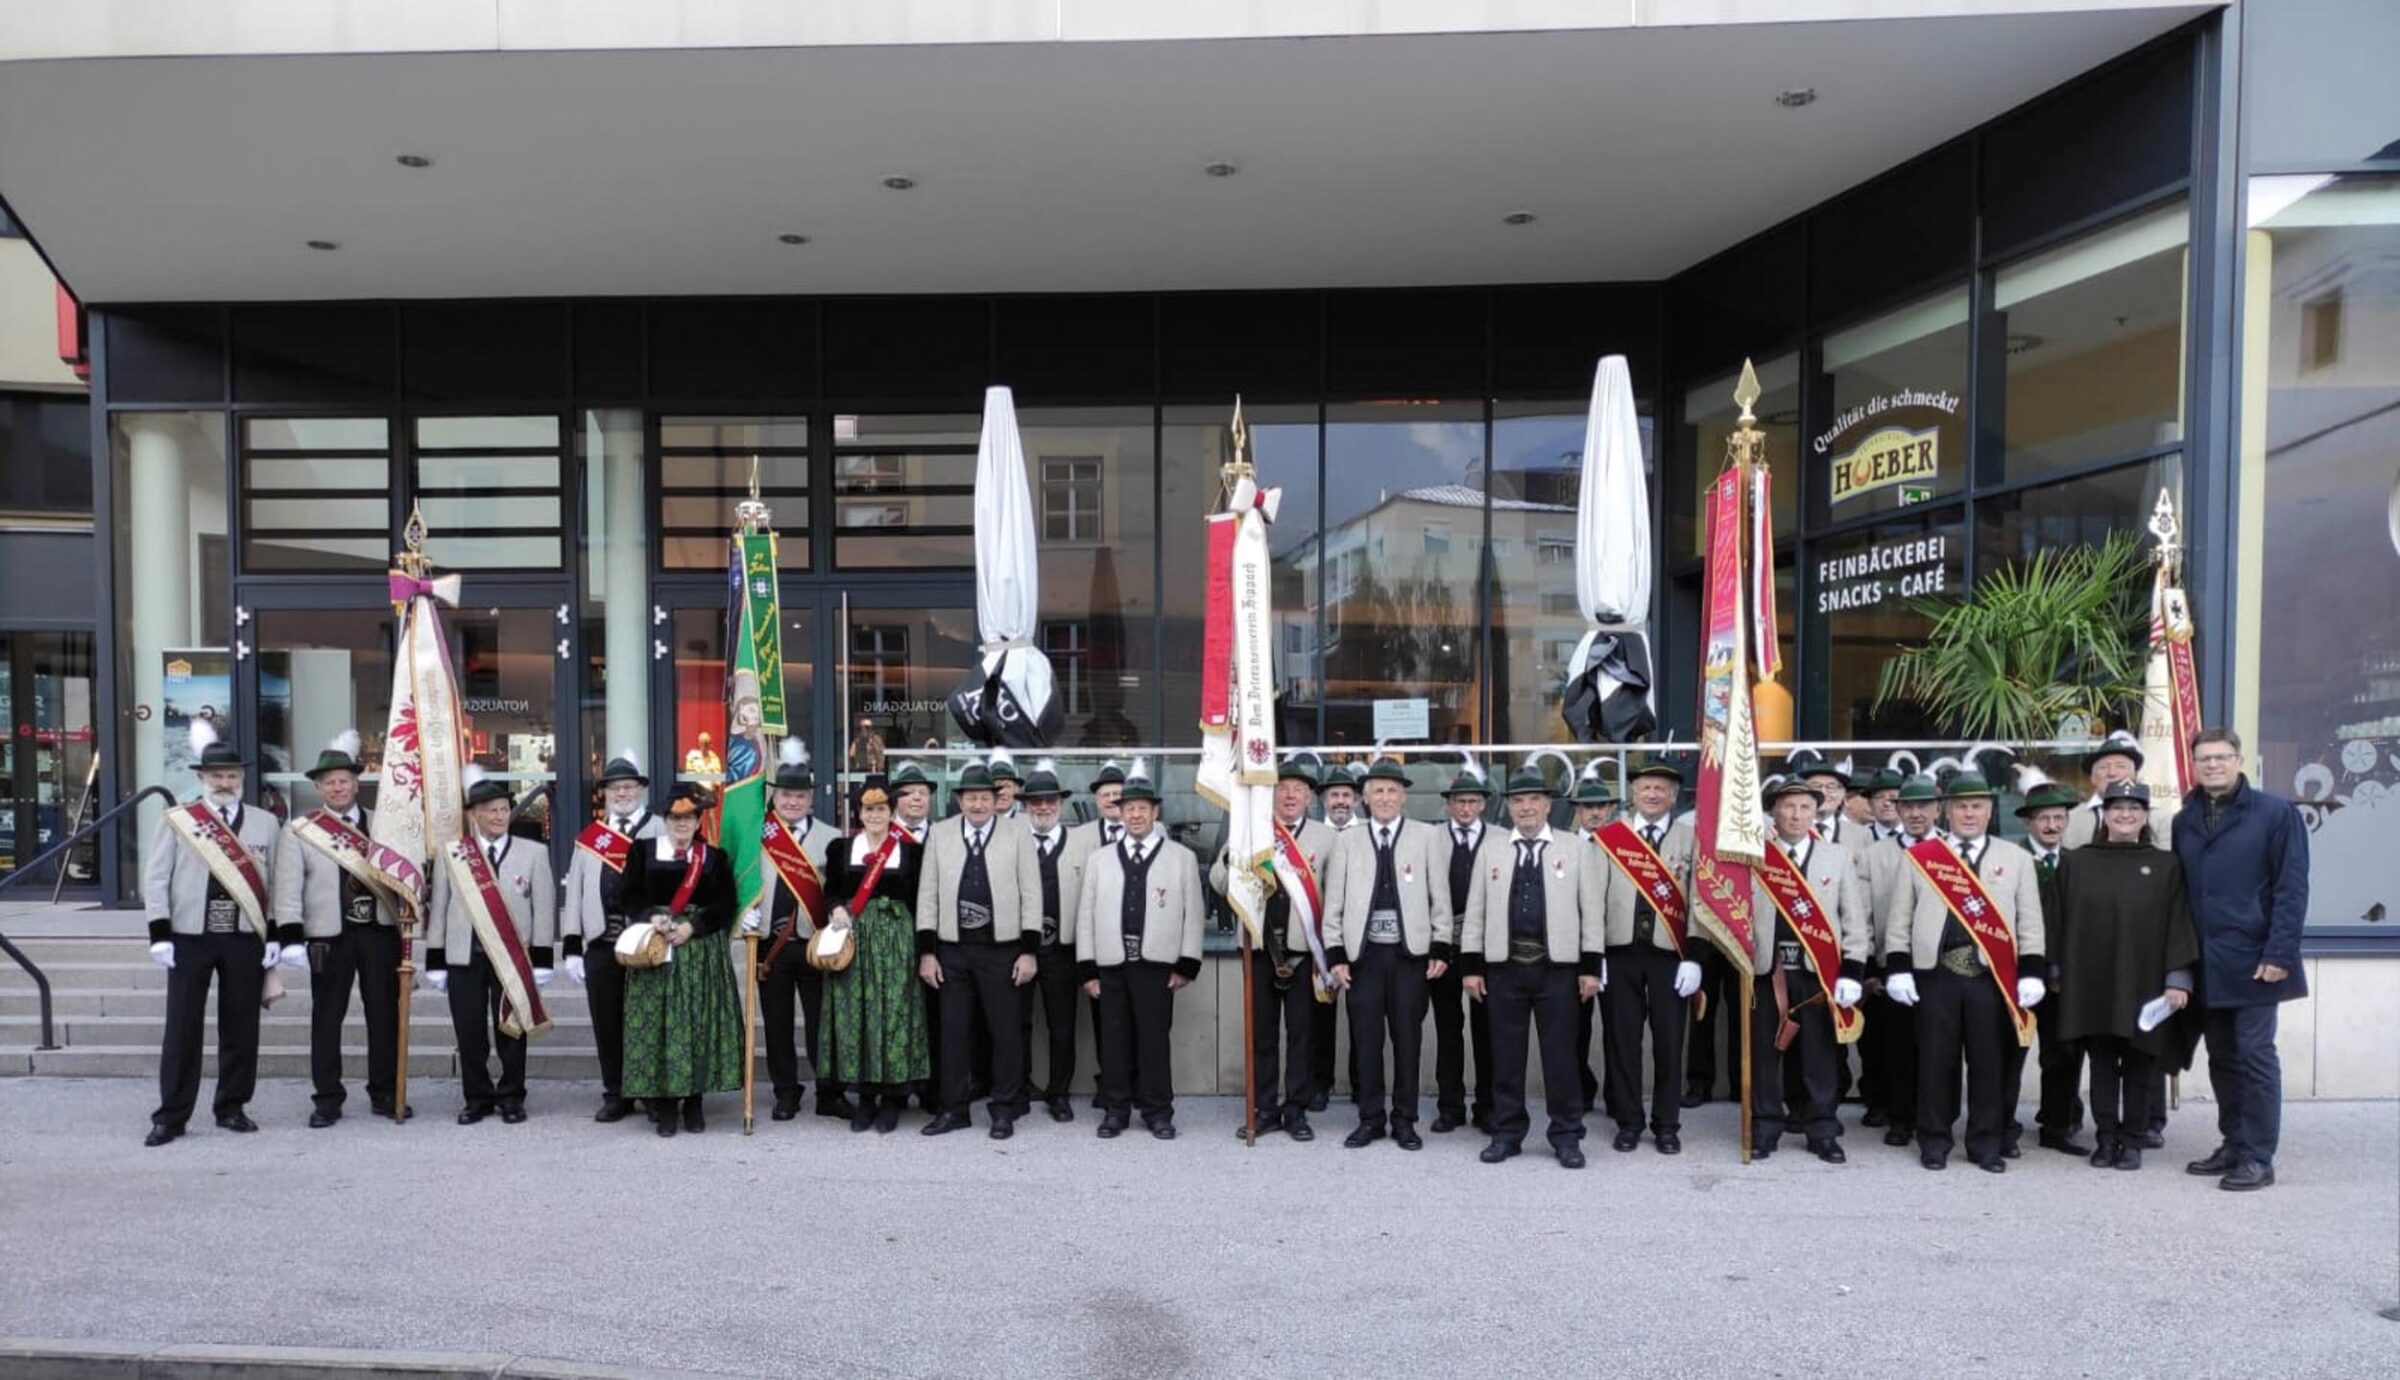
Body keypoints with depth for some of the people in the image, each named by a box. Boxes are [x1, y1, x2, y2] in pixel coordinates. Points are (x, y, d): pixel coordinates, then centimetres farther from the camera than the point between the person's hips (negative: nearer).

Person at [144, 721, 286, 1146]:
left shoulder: (266, 824, 7)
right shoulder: (176, 821, 2)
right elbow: (156, 881, 1)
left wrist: (275, 936, 1)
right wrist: (159, 936, -6)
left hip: (246, 940, 1)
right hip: (190, 937, -1)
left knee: (241, 1025, 6)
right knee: (182, 1026, 2)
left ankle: (232, 1108, 18)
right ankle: (171, 1115, 11)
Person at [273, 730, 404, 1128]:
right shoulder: (299, 830, 2)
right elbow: (288, 887, -4)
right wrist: (292, 937, -12)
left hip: (380, 930, 2)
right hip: (329, 934, -2)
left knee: (384, 1012, 7)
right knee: (327, 1015, 4)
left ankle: (384, 1092, 18)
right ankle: (328, 1098, 13)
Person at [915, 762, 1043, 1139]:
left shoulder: (1018, 835, 0)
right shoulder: (940, 834, 5)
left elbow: (1031, 897, -1)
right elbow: (927, 896, 5)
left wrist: (1030, 951, -7)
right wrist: (926, 951, 0)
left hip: (1002, 950, -2)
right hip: (952, 950, 2)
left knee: (1005, 1031, 4)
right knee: (953, 1030, 8)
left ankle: (1005, 1110, 17)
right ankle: (954, 1108, 20)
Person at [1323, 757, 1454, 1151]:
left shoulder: (1426, 836, 2)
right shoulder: (1348, 841, 6)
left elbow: (1439, 896, 2)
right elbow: (1334, 901, 5)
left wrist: (1440, 949, -1)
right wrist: (1335, 954, 0)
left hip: (1410, 954, -1)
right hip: (1363, 954, 1)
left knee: (1408, 1038, 5)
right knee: (1366, 1039, 5)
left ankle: (1404, 1120, 17)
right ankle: (1371, 1119, 17)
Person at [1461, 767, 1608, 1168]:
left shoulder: (1576, 847, 4)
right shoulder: (1490, 848, 8)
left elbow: (1592, 910, 1)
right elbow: (1475, 909, 7)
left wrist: (1591, 967, -4)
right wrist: (1471, 965, 1)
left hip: (1558, 966, -1)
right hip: (1503, 966, 2)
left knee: (1560, 1052, 4)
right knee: (1506, 1052, 7)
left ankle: (1566, 1135, 15)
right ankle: (1507, 1132, 18)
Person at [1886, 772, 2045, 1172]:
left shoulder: (2016, 858, 9)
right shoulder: (1919, 856, 7)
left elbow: (2030, 922, 7)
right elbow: (1903, 918, 6)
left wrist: (2030, 973, -1)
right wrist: (1898, 968, -1)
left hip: (1992, 977, 1)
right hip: (1935, 975, 0)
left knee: (1988, 1062, 6)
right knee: (1936, 1060, 4)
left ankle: (1986, 1145, 17)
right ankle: (1934, 1142, 14)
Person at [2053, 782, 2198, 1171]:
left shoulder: (2166, 865, 2)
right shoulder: (2076, 863, 4)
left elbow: (2179, 924, -1)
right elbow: (2061, 921, 7)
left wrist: (2178, 979, -6)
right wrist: (2057, 973, 5)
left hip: (2143, 985, -1)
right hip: (2091, 984, 1)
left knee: (2137, 1064, 7)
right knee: (2102, 1062, 6)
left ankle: (2132, 1140, 17)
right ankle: (2106, 1139, 13)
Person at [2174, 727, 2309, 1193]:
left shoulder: (2275, 813, -3)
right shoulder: (2185, 822, 12)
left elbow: (2292, 888, -8)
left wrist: (2279, 954, -14)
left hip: (2252, 960, -5)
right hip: (2205, 963, 5)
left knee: (2254, 1056, -2)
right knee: (2222, 1058, 11)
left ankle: (2258, 1158, 5)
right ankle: (2233, 1144, 21)